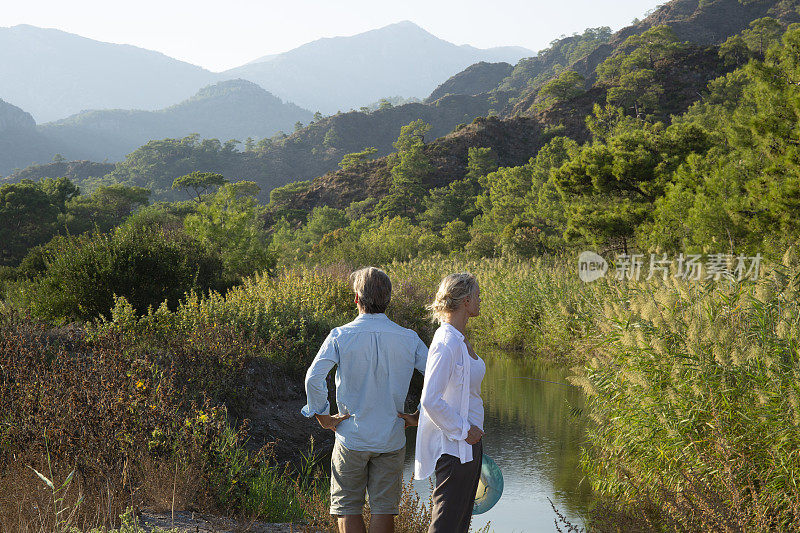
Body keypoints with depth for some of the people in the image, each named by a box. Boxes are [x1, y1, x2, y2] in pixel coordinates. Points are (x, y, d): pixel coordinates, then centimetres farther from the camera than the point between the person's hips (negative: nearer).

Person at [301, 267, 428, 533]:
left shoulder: (340, 336, -9)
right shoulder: (408, 339, -3)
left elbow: (313, 378, -19)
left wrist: (322, 415, -7)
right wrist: (419, 416, 2)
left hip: (352, 438, -2)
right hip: (391, 438, 2)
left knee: (347, 508, 10)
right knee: (384, 508, 9)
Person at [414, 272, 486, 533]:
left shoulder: (460, 340, 10)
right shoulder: (446, 344, -20)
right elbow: (431, 400, -24)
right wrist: (462, 430, -17)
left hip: (469, 440, 10)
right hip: (453, 446, -10)